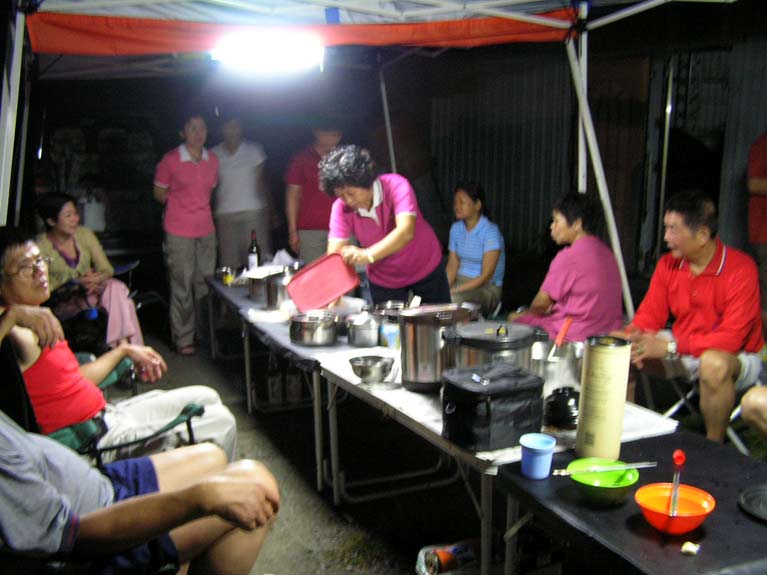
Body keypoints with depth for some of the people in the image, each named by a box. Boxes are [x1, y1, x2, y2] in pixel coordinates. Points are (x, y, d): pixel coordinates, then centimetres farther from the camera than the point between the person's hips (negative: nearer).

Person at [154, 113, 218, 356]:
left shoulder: (212, 160, 8)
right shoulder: (170, 160, -5)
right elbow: (159, 193, 3)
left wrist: (198, 205, 11)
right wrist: (181, 203, 0)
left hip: (206, 230, 5)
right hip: (179, 232, -5)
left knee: (206, 283, 10)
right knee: (182, 286, -2)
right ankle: (184, 339, 8)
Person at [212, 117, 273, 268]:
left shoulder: (253, 150, 4)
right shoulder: (214, 155, 6)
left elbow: (261, 182, 7)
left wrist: (269, 211, 2)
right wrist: (212, 215, 6)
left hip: (253, 211, -1)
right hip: (225, 214, 1)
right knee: (229, 262, -1)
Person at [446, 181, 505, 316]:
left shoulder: (490, 232, -12)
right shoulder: (456, 228, 8)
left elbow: (486, 277, -16)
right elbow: (452, 266, 6)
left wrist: (454, 291, -23)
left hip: (487, 288, -5)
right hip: (460, 281, 6)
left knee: (452, 300, -34)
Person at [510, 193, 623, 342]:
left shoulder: (569, 256, -18)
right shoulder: (605, 251, 8)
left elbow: (542, 302, -9)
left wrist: (525, 314, 11)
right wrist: (553, 308, 17)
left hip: (576, 337, -9)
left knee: (515, 319, 4)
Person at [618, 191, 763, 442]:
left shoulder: (740, 269, -21)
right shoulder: (668, 264, -3)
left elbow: (732, 339, -27)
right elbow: (649, 315, -1)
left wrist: (671, 345, -34)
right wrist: (632, 337, -25)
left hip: (736, 357, -5)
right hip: (681, 353, 6)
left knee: (714, 363, -40)